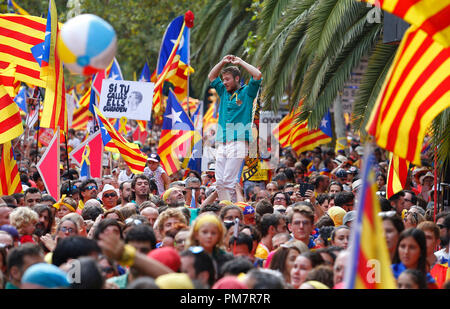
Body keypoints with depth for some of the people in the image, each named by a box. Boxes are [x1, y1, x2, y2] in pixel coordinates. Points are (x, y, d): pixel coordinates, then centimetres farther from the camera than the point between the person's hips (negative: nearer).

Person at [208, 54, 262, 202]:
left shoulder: (246, 93, 5)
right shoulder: (224, 93, 21)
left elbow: (257, 75, -7)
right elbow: (211, 77, 31)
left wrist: (240, 62, 3)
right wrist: (223, 62, 19)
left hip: (238, 141, -6)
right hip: (221, 143, 6)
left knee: (229, 181, -14)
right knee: (219, 182, -1)